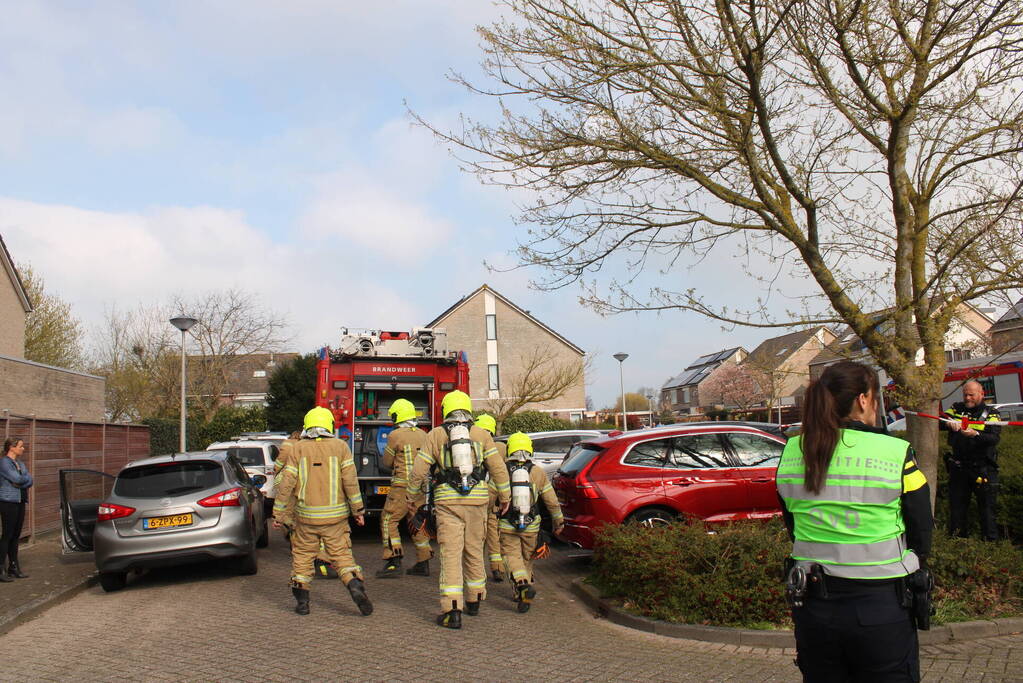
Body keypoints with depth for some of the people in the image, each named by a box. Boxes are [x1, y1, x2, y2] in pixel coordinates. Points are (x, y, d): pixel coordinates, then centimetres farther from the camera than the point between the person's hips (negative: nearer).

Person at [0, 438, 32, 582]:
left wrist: (20, 482, -12)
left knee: (16, 535, 10)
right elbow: (16, 478, -19)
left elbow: (30, 481, 6)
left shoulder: (20, 464, 16)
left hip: (20, 501, 8)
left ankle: (13, 567, 17)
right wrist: (26, 478, 0)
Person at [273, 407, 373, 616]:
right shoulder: (340, 446, -2)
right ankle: (355, 585, -14)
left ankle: (302, 600, 17)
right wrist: (358, 509, -1)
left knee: (302, 555, 15)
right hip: (335, 516, 0)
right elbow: (350, 480, -7)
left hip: (305, 516, 0)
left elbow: (286, 483, -3)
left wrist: (278, 513, 3)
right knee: (342, 555, 7)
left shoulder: (298, 449, -1)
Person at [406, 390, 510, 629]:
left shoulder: (435, 435, 2)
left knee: (451, 553, -3)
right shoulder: (482, 435, 6)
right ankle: (474, 601, 29)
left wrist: (413, 497, 13)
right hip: (477, 499, 2)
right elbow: (498, 469, 3)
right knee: (474, 551, 15)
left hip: (448, 501, -2)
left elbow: (419, 471, 0)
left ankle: (452, 610, -10)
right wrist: (504, 497, 13)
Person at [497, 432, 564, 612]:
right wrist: (558, 522, 15)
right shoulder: (538, 472, 0)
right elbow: (552, 501, 4)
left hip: (507, 525, -2)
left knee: (512, 555, 2)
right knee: (527, 558, 17)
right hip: (531, 526, 2)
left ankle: (523, 584, -23)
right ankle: (522, 594, 21)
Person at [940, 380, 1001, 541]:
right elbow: (938, 422, -4)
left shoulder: (991, 414, 0)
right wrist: (949, 423, -26)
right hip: (958, 466, 3)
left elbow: (995, 438, -15)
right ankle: (957, 534, 23)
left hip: (982, 468, -3)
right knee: (956, 502, 10)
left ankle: (990, 538, 12)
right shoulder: (957, 409, 9)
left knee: (986, 504, 1)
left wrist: (975, 434, -33)